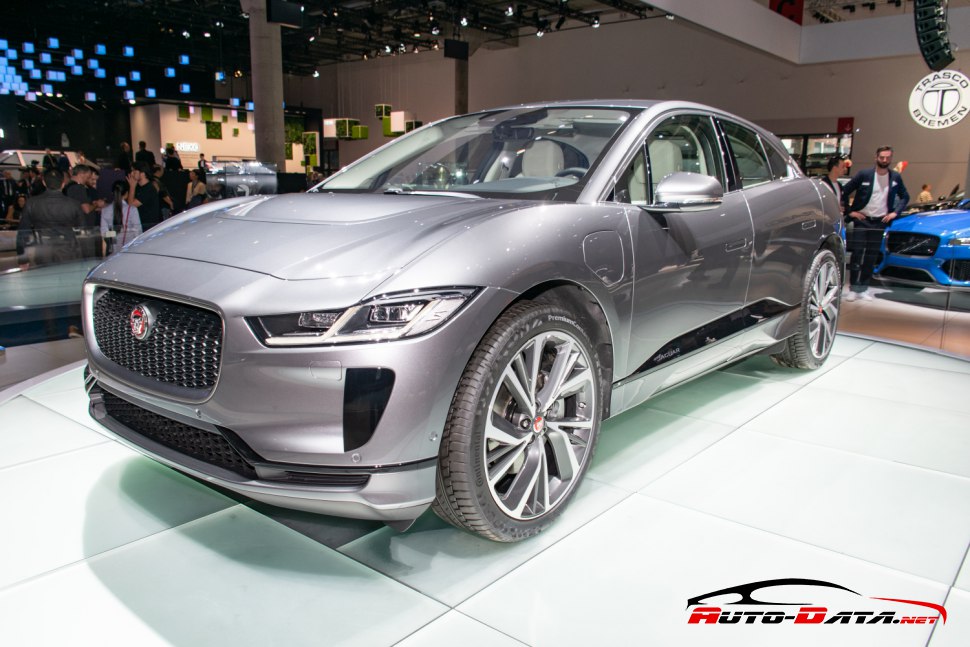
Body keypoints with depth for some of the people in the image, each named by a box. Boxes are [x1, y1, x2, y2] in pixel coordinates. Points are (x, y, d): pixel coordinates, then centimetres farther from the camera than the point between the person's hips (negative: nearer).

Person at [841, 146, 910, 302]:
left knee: (871, 257, 5)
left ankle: (864, 288, 12)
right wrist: (849, 211, -3)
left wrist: (895, 212, 5)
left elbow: (905, 197, 18)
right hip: (862, 220, -3)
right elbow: (845, 191, 0)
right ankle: (854, 288, -2)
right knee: (857, 254, -5)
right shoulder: (864, 174, -4)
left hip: (880, 222, 3)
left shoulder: (896, 178, 6)